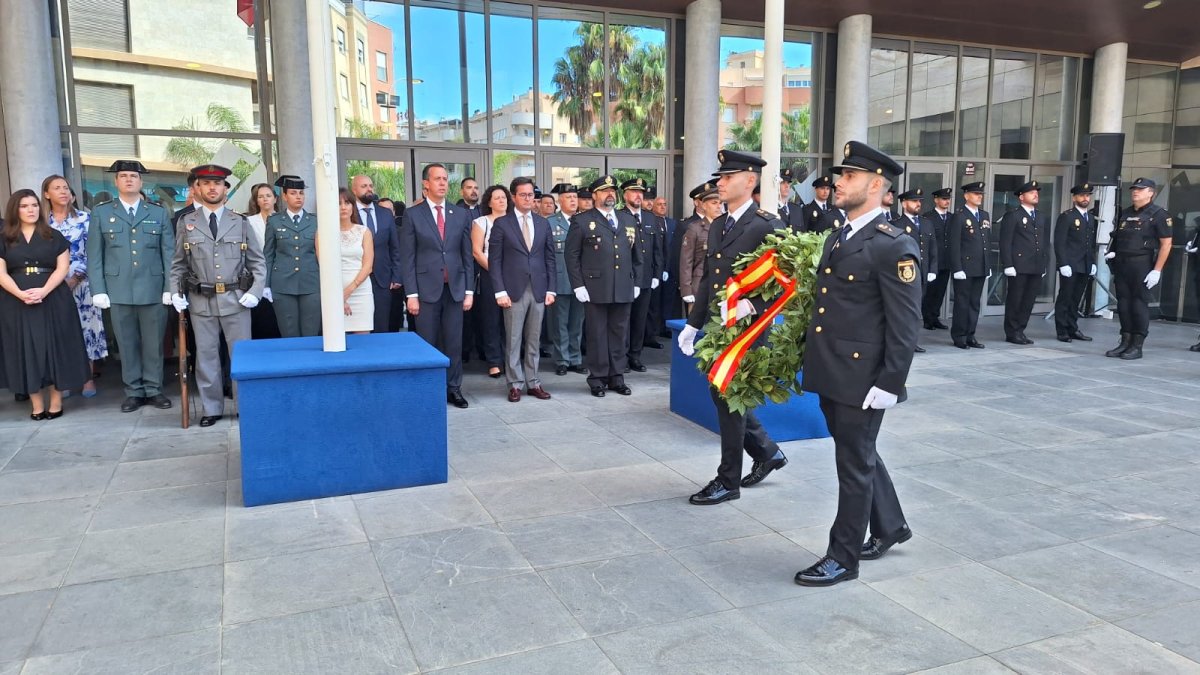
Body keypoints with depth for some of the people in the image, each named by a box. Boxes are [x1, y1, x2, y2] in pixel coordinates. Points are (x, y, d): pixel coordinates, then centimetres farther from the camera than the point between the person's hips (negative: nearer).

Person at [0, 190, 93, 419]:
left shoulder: (54, 236, 7)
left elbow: (63, 268, -1)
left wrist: (44, 291, -16)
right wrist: (21, 294, -16)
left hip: (53, 300, -1)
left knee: (54, 348, 0)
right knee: (26, 350, 2)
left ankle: (56, 401, 6)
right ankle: (36, 404, 7)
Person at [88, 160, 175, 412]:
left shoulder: (158, 213, 9)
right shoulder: (101, 213, 8)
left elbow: (169, 253, 5)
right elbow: (94, 255, 5)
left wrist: (170, 287, -2)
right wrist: (98, 290, -3)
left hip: (153, 290, 0)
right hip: (118, 291, 0)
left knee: (153, 343, 5)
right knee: (127, 344, 5)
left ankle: (154, 389, 15)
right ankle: (134, 391, 14)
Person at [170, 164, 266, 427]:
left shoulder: (240, 222, 5)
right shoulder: (187, 223, 7)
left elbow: (258, 262, 5)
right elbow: (178, 264, 10)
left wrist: (255, 292, -6)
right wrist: (175, 293, -1)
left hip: (236, 298, -1)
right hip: (201, 300, 1)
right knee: (206, 355, 7)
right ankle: (211, 409, 17)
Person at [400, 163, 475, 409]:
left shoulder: (460, 214, 9)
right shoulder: (413, 215, 1)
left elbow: (467, 255, 9)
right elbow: (407, 258, -2)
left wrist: (469, 290, 4)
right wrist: (411, 294, -8)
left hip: (455, 289, 2)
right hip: (426, 289, -2)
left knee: (454, 343, 5)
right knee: (428, 343, 4)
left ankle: (453, 388, 15)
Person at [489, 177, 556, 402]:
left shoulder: (543, 223, 11)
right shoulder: (502, 223, 0)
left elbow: (550, 258, 11)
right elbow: (494, 260, -3)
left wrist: (551, 289, 4)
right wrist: (500, 291, -10)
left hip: (539, 290, 3)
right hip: (513, 291, -3)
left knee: (534, 340, 9)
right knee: (513, 340, 2)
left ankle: (533, 383, 16)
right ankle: (515, 384, 10)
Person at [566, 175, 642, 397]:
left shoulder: (628, 220, 14)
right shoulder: (582, 220, 0)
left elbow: (636, 254, 17)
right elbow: (572, 256, -2)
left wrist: (636, 282, 11)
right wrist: (578, 285, -8)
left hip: (624, 289, 4)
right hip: (595, 289, -4)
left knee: (620, 335, 8)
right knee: (597, 335, 2)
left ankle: (617, 378, 19)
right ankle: (597, 380, 12)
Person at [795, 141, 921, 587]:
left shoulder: (894, 247, -14)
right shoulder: (836, 240, 13)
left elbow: (905, 324, -16)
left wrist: (890, 384, -18)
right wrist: (814, 364, 15)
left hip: (861, 377, -8)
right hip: (830, 374, 9)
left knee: (854, 463, 4)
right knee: (858, 453, 21)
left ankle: (843, 557, 18)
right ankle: (890, 526, 42)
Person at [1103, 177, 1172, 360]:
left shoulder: (1158, 214, -3)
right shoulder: (1125, 213, 15)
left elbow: (1166, 244, -8)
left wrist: (1157, 270, -14)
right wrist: (1111, 252, 4)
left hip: (1142, 265, -6)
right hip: (1121, 264, 6)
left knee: (1139, 304, -3)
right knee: (1123, 304, 7)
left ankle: (1137, 346, 2)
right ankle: (1125, 342, 14)